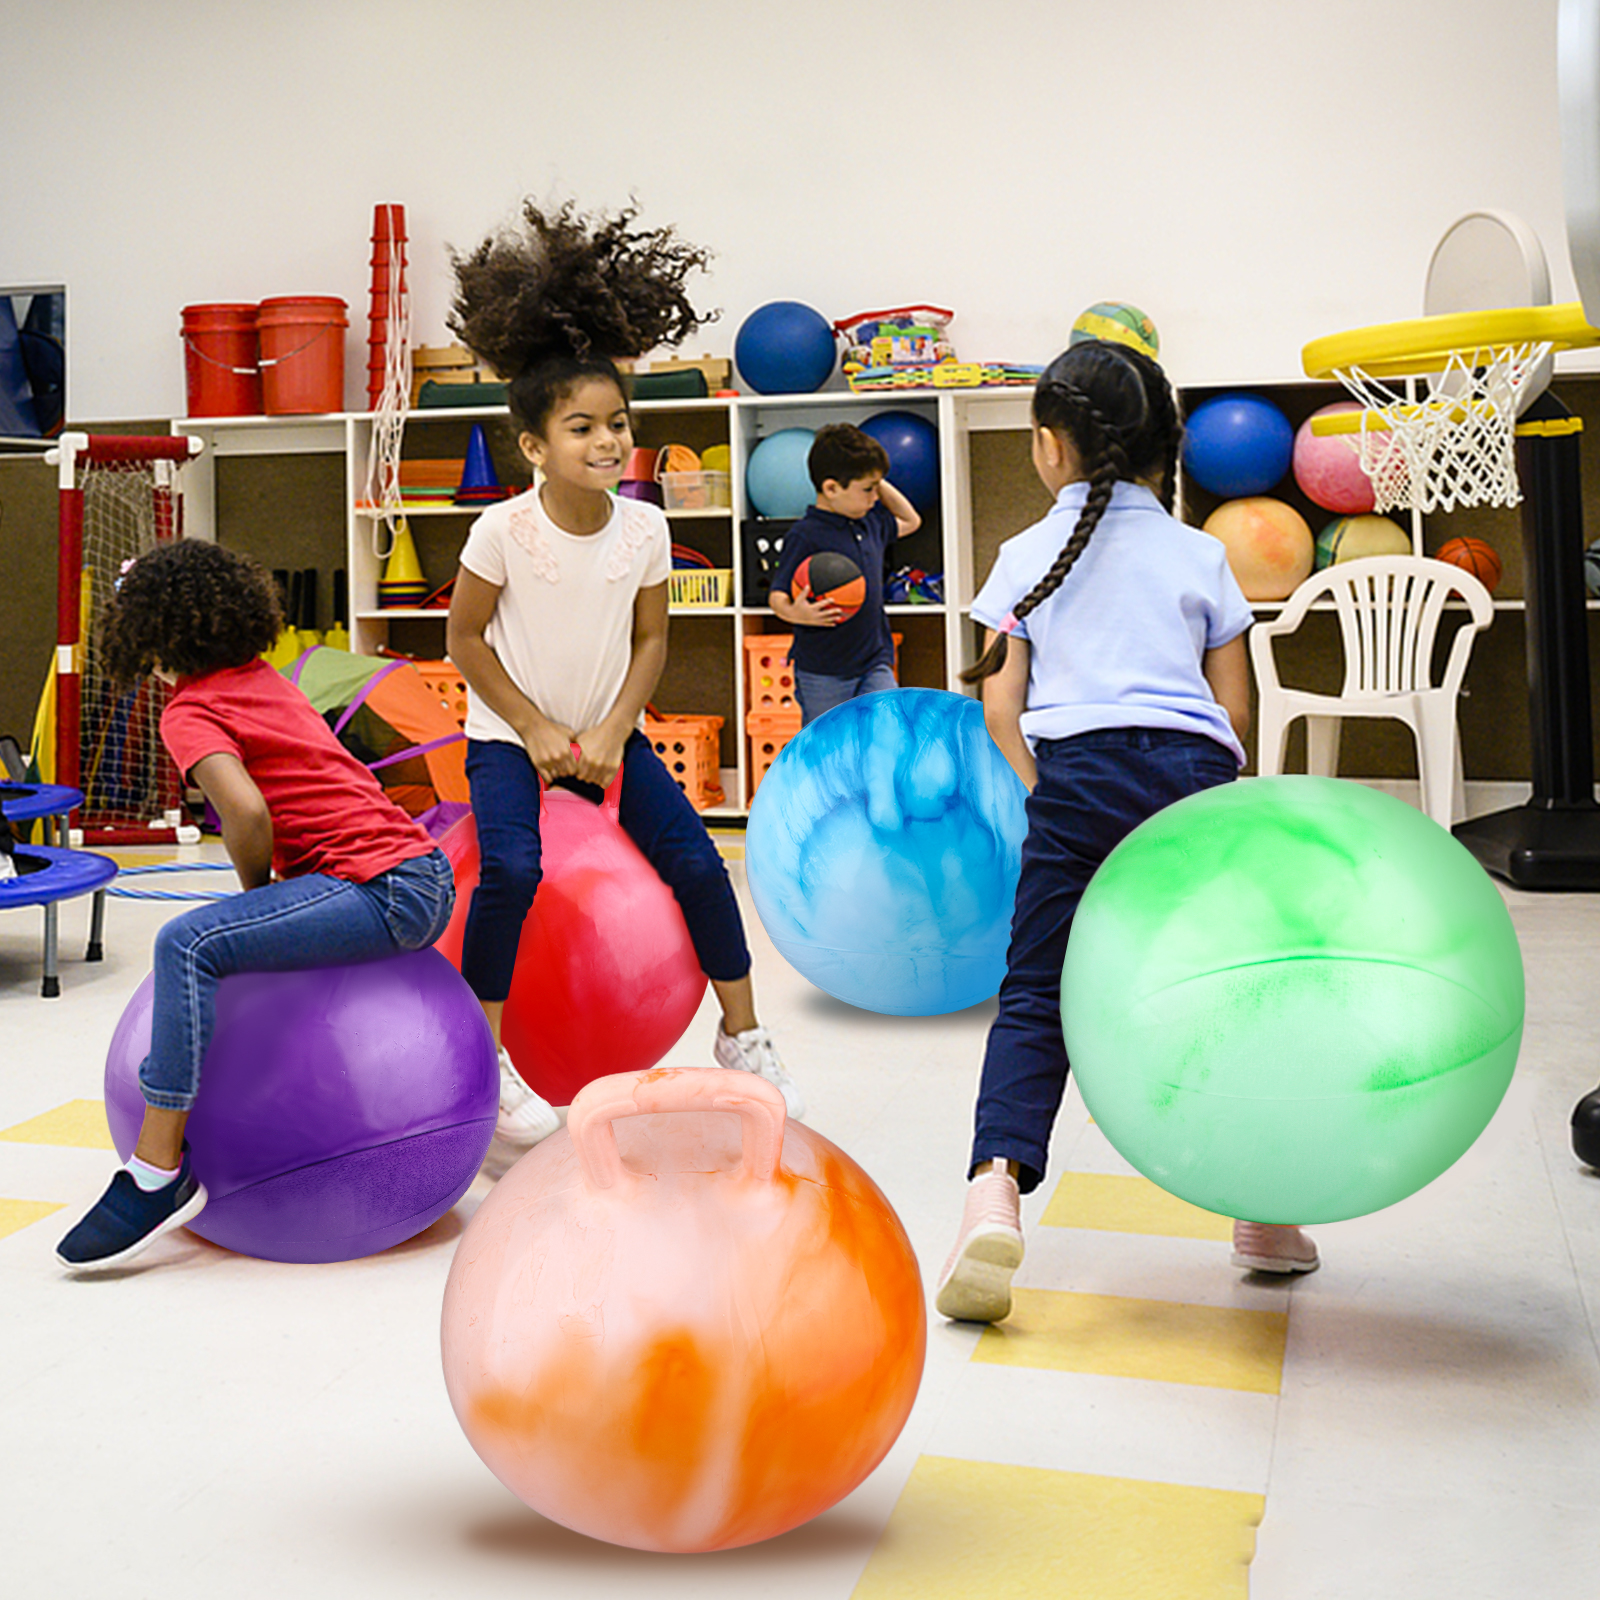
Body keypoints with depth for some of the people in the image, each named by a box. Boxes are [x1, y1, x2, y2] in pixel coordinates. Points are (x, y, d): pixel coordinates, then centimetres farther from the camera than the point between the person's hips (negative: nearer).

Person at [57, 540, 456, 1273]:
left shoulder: (190, 712, -6)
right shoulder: (264, 680, 18)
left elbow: (248, 811, -22)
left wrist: (253, 888, -5)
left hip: (384, 893, -10)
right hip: (429, 878, 10)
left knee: (189, 943, -21)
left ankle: (159, 1172, -22)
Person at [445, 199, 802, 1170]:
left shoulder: (645, 528, -9)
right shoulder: (504, 531, -18)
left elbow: (650, 641, 0)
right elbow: (466, 637, -9)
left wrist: (610, 734, -11)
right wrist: (535, 730, -13)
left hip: (608, 732, 3)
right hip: (512, 733, -3)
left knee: (695, 861, -6)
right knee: (512, 872, -26)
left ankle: (743, 1037, 13)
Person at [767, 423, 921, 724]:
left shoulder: (871, 522, 9)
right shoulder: (805, 535, -14)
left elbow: (910, 522, 30)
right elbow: (777, 595, -15)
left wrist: (880, 483, 16)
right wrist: (793, 613, -38)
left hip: (874, 662, 6)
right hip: (822, 673, -6)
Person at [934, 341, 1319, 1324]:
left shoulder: (1030, 553, 14)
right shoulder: (1199, 553, 16)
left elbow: (1001, 701, 8)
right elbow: (1236, 708, 14)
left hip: (1079, 771, -1)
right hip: (1195, 772, 2)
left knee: (1037, 995, 1)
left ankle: (997, 1187, -18)